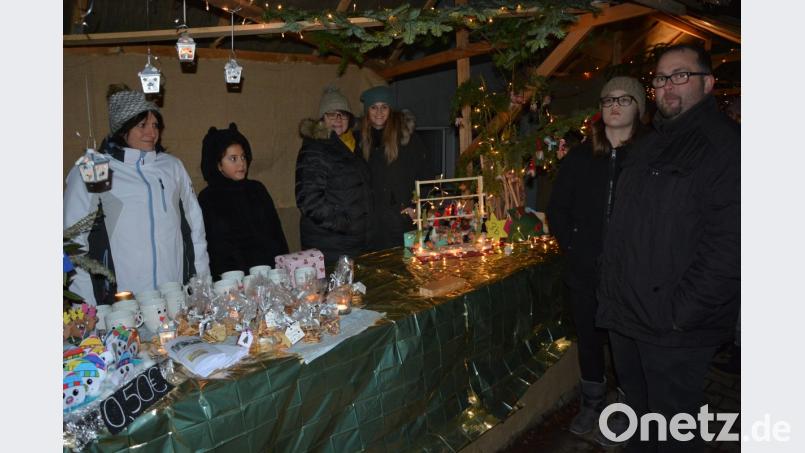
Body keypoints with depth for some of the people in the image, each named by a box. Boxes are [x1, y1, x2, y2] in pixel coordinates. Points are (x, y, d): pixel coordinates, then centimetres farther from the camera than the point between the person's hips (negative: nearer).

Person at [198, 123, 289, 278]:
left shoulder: (257, 189, 14)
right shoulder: (208, 198, 4)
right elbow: (215, 246, 1)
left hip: (272, 269, 3)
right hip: (236, 275, -2)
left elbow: (276, 231, 15)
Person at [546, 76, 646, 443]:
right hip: (584, 271, 4)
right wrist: (571, 247, 1)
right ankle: (592, 404, 34)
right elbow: (557, 209, 10)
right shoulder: (580, 157, 6)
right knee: (588, 338, 15)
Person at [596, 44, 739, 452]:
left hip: (676, 328, -7)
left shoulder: (726, 145, -12)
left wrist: (679, 314, -19)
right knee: (638, 409, 22)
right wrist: (610, 294, 12)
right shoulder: (648, 146, 14)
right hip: (625, 317, 7)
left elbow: (726, 247, -20)